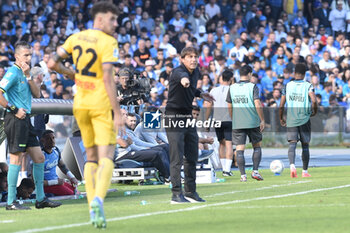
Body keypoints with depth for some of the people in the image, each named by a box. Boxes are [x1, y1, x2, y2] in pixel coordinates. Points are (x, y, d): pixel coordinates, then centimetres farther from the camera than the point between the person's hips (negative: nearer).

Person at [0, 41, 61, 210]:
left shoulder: (24, 73, 17)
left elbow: (37, 94, 11)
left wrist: (28, 76, 0)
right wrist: (14, 110, -16)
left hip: (25, 120, 9)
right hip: (16, 120, -9)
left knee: (39, 157, 9)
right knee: (16, 158, -8)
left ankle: (41, 199, 15)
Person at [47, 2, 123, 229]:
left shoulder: (76, 38, 7)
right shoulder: (108, 42, -11)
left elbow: (52, 64, 7)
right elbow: (108, 78, -19)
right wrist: (118, 112, -18)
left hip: (80, 104, 6)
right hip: (101, 104, -6)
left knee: (91, 156, 15)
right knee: (106, 157, -8)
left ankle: (93, 206, 6)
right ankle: (98, 198, -32)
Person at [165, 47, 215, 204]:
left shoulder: (196, 72, 8)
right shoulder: (178, 72, -19)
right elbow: (181, 76, -46)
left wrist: (200, 94, 12)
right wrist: (183, 79, -68)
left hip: (188, 117, 8)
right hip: (174, 118, -8)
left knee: (192, 157, 13)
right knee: (177, 158, -11)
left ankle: (190, 192, 23)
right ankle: (176, 194, -8)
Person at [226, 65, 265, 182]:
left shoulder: (232, 88, 7)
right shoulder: (253, 87, -5)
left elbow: (230, 107, 10)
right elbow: (257, 105, -13)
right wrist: (262, 120, -6)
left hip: (237, 124, 2)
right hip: (253, 123, -2)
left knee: (239, 149, 2)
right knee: (257, 146, 14)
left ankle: (243, 175, -3)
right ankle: (255, 171, 5)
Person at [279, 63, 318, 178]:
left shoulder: (288, 86, 3)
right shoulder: (308, 86, -2)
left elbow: (281, 106, 1)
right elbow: (314, 101, -18)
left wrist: (281, 119, 16)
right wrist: (314, 111, 1)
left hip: (291, 120, 1)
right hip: (304, 120, -1)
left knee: (292, 143, -4)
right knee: (305, 145, 11)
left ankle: (292, 165, -29)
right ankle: (305, 171, 17)